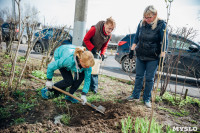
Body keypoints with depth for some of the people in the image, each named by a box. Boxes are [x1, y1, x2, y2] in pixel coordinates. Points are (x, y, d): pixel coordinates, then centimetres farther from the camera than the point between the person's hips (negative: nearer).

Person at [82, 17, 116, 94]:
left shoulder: (109, 35, -11)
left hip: (96, 52, 4)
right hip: (87, 49, -4)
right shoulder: (95, 29, -28)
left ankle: (94, 87, 8)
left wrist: (102, 54, -14)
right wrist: (92, 48, -25)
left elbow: (105, 45, 2)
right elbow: (86, 39, -19)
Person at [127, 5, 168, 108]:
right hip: (140, 55, 4)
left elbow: (164, 42, -11)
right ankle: (135, 95, 27)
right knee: (139, 76, 12)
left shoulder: (161, 24, -10)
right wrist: (132, 50, 9)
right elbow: (136, 38, 12)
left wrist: (162, 56, -17)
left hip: (153, 58, -4)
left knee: (149, 79, 4)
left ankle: (147, 99, 19)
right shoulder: (141, 23, 3)